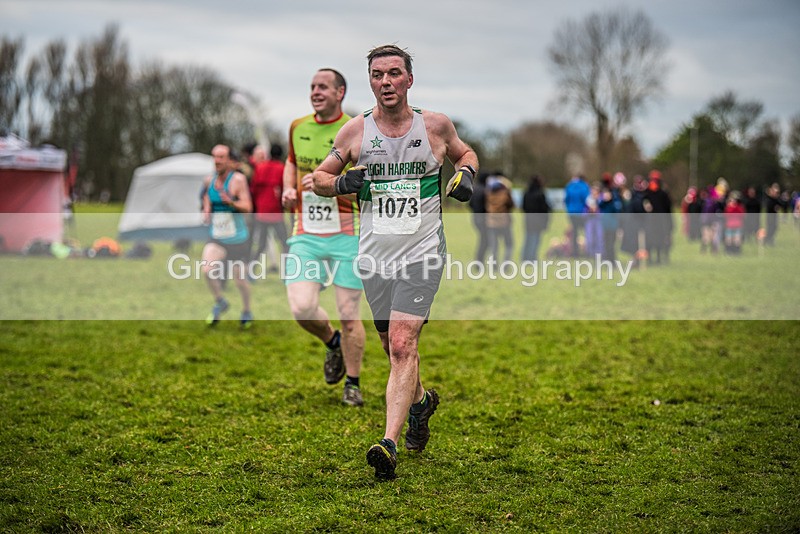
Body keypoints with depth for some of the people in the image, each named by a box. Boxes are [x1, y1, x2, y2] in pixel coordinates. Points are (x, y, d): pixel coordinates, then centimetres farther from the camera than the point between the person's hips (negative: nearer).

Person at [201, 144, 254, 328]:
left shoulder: (238, 179, -13)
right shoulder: (209, 180, 2)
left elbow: (247, 207, -19)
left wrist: (231, 202, -36)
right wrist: (206, 211, 1)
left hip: (237, 238, -3)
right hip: (216, 238, 3)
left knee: (239, 278, 5)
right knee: (207, 269, -20)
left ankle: (246, 311, 31)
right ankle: (220, 303, 5)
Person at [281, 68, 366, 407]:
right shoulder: (298, 128, 9)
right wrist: (288, 189, 10)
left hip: (347, 234, -3)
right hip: (306, 235, 3)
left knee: (348, 314, 0)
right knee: (302, 308, -12)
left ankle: (353, 385, 19)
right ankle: (332, 343, 22)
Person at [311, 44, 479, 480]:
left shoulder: (436, 125, 2)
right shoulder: (355, 130, 3)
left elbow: (465, 153, 23)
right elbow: (318, 178, 13)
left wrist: (465, 175, 1)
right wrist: (342, 183, -9)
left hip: (422, 251, -3)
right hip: (374, 254, 3)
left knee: (402, 345, -15)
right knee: (393, 345, 13)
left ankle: (390, 442, -19)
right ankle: (421, 400, 43)